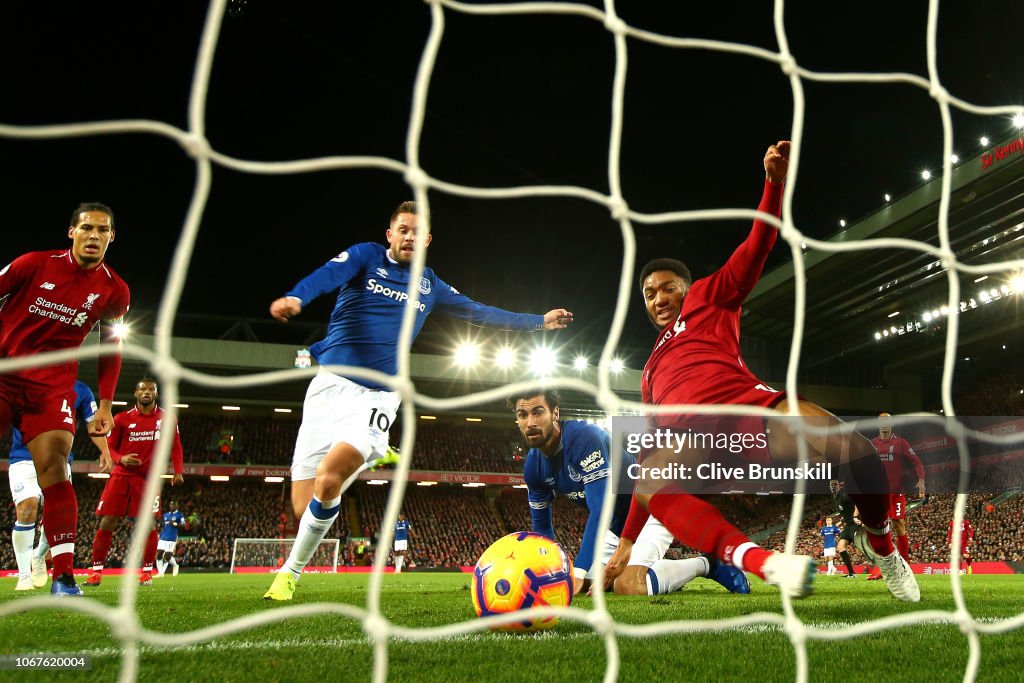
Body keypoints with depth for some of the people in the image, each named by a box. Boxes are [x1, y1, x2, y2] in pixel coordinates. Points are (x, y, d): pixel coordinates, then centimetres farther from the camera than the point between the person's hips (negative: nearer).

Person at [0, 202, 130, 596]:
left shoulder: (113, 291, 0)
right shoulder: (35, 264, -8)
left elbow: (111, 349, 11)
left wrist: (104, 406, 6)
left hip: (52, 386, 0)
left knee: (53, 468, -15)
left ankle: (64, 577, -18)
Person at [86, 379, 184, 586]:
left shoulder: (166, 418, 5)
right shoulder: (122, 419, 3)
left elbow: (175, 446, 9)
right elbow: (108, 447, 7)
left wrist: (178, 471, -3)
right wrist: (121, 459, -14)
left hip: (148, 478, 0)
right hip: (121, 475, 1)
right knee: (107, 523, -3)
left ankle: (147, 572, 6)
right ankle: (96, 572, 8)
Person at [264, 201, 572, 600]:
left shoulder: (430, 286, 17)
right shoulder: (366, 256, 7)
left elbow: (480, 313, 27)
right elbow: (328, 274, -13)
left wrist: (538, 322, 27)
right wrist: (295, 297, -35)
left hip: (377, 396, 1)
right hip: (330, 384, 0)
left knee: (328, 480, -24)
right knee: (303, 506, -5)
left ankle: (292, 571, -3)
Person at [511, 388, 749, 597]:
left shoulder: (584, 436, -31)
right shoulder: (533, 468, -7)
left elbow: (600, 509, -35)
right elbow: (542, 525, 6)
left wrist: (577, 572, -40)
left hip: (652, 507, -8)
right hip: (616, 522, 8)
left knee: (628, 586, -28)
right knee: (584, 584, 5)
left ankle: (706, 565, -5)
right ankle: (665, 573, 23)